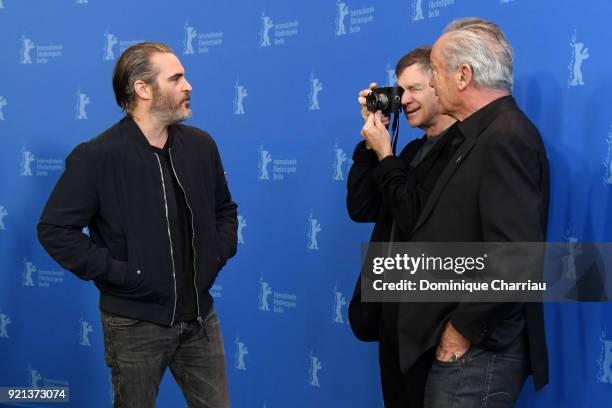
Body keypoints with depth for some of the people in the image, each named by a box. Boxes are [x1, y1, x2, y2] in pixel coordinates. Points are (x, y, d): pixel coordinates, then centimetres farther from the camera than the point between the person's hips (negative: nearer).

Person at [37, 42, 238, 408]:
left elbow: (225, 209, 17)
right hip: (136, 325, -4)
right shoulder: (96, 157, -13)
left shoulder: (201, 145, 3)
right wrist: (118, 273, -17)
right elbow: (55, 229, -13)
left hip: (200, 318, 4)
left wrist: (217, 258, 3)